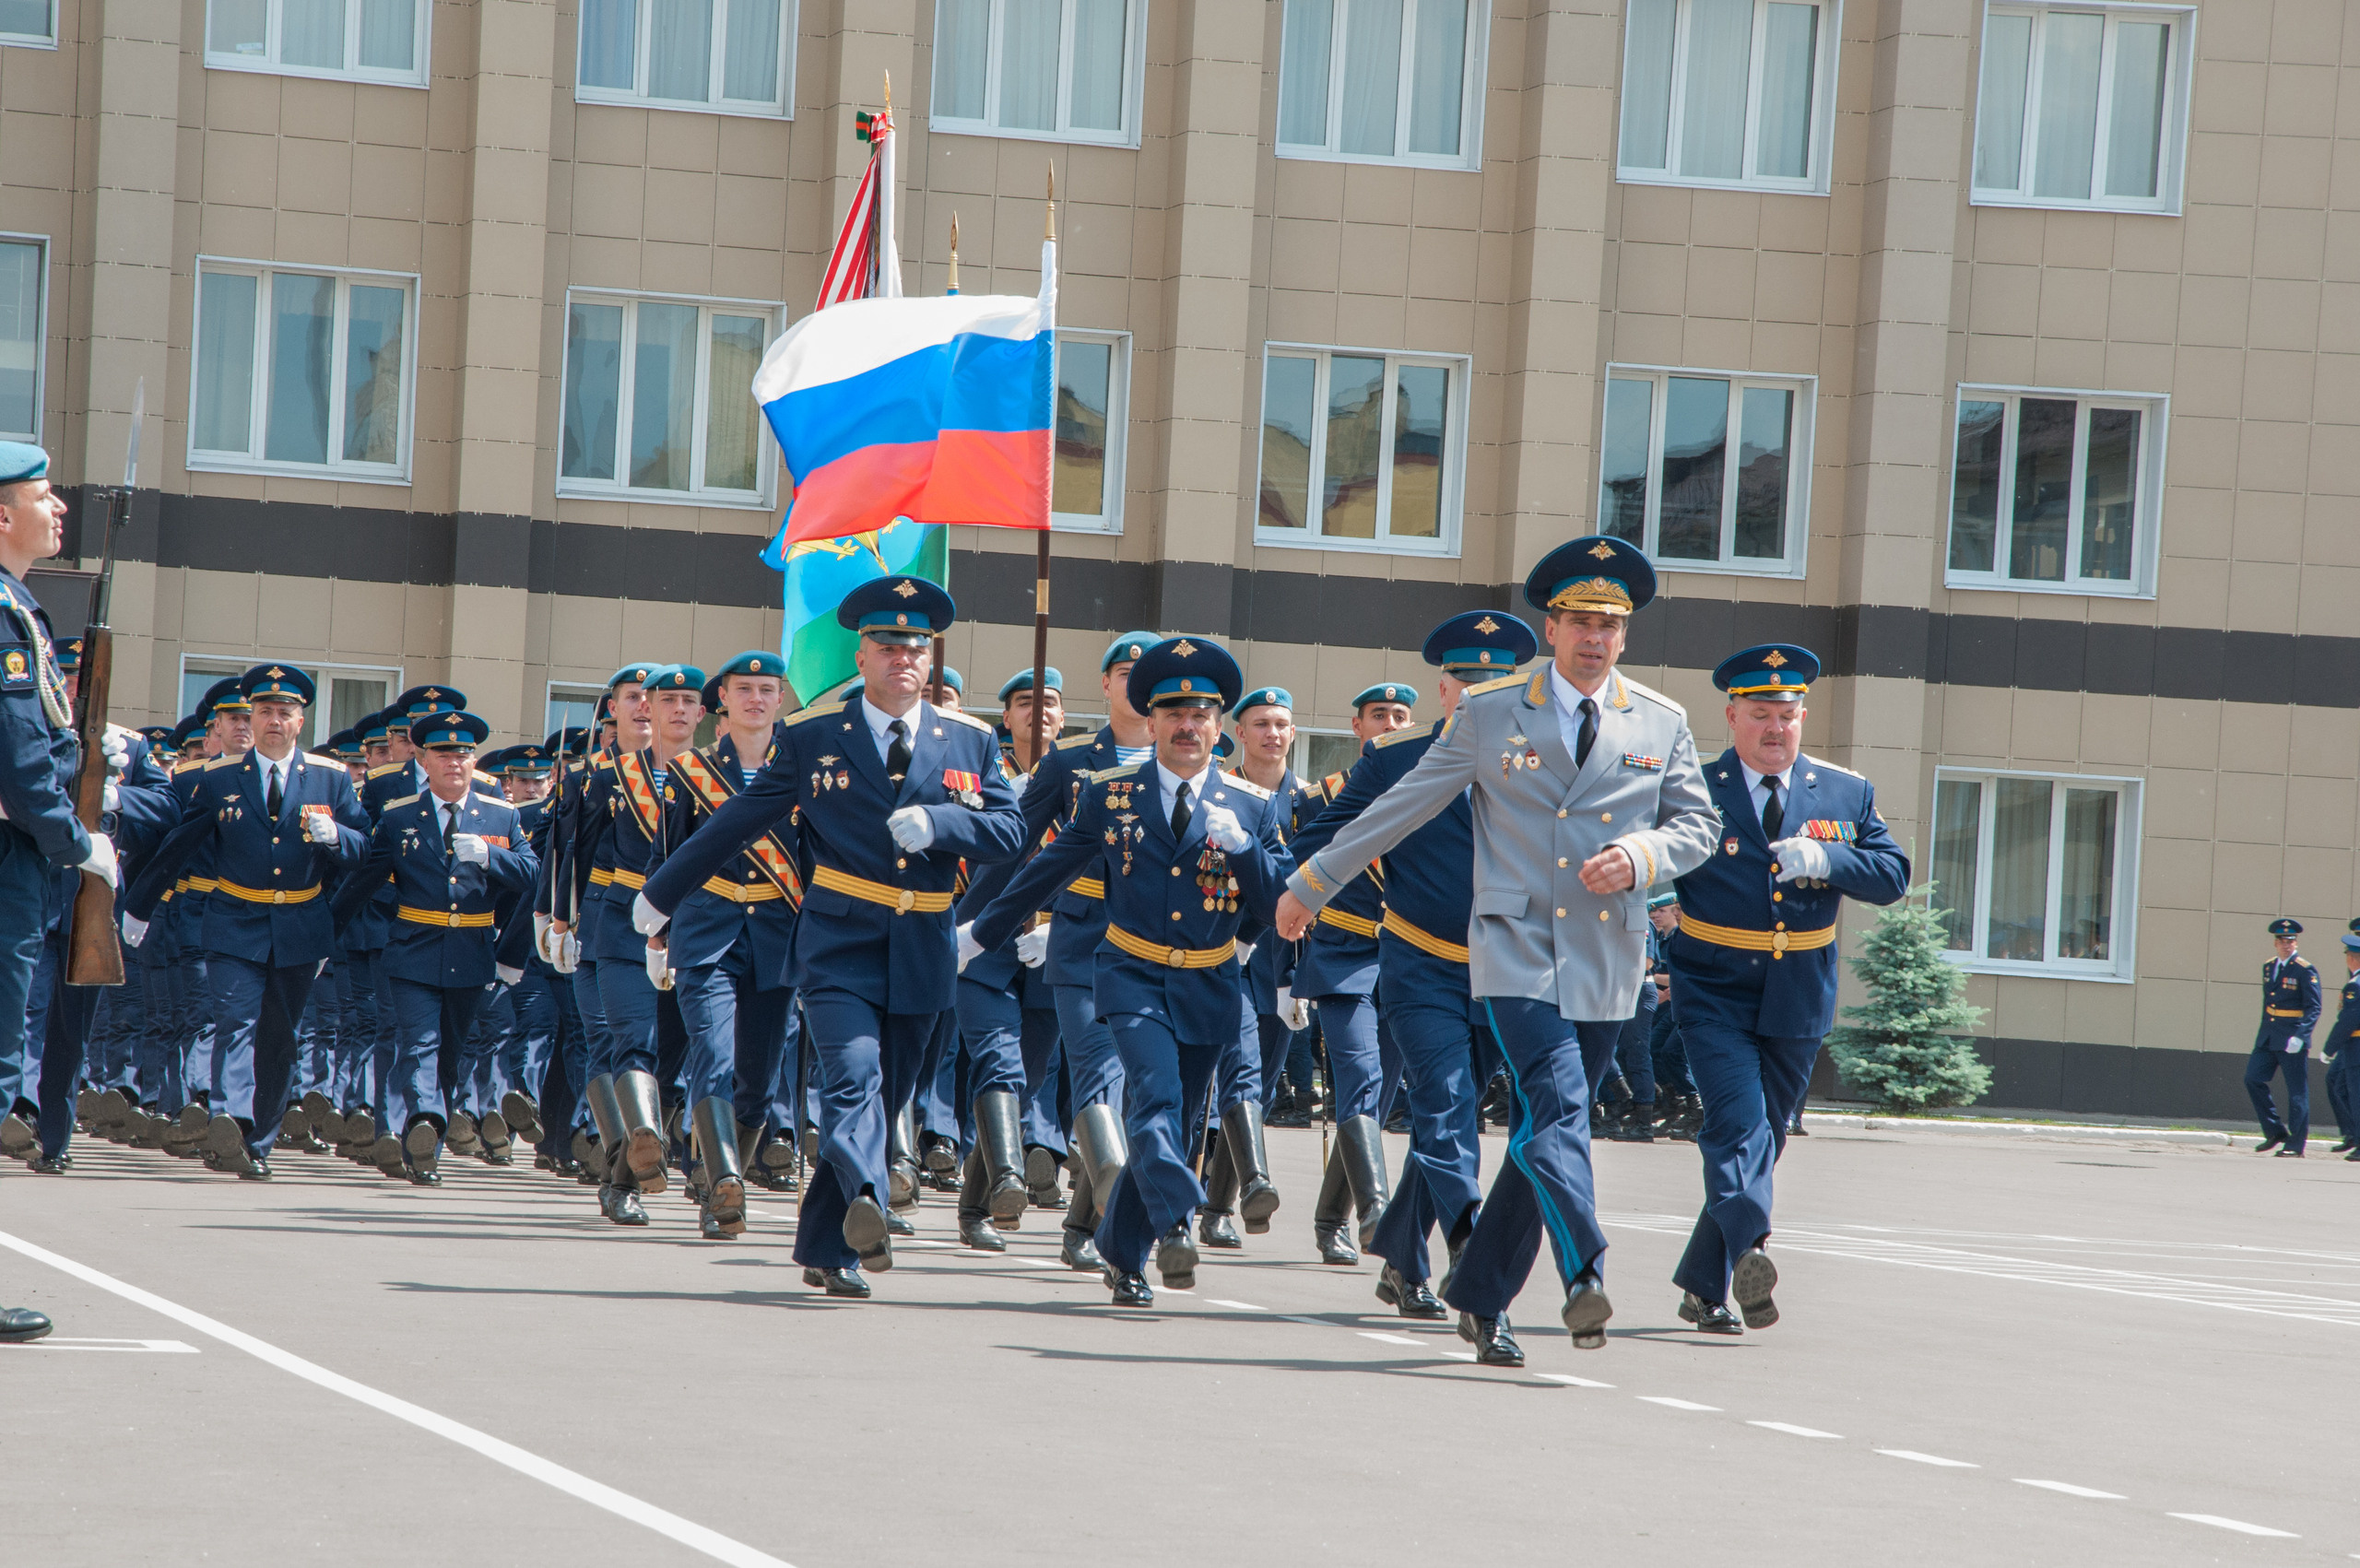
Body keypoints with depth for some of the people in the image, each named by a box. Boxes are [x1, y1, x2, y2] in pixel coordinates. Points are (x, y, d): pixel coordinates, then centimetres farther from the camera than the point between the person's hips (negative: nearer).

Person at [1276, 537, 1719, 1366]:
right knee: (1556, 1109, -22)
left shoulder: (1662, 724, 9)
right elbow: (1402, 805, 9)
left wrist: (1640, 856, -9)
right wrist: (1311, 883, 12)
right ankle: (1585, 1277, -34)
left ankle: (1480, 1293, 19)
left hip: (1607, 963, 3)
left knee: (1542, 1134, 8)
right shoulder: (1490, 713, 4)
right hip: (1516, 950, -3)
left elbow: (1697, 825, 14)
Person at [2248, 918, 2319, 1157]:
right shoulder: (2269, 967, 12)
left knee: (2297, 1092, -2)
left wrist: (2299, 1036, -24)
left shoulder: (2305, 971, -9)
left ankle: (2295, 1145, 4)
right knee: (2253, 1078, -1)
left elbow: (2313, 1009, -13)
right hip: (2268, 1037, 7)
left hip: (2292, 1039, -7)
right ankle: (2275, 1133, 10)